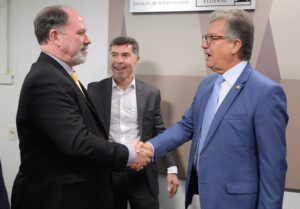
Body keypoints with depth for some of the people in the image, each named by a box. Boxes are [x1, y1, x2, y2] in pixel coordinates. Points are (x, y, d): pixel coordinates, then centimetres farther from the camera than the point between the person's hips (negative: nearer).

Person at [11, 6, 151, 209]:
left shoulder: (59, 76, 10)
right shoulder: (46, 80, -22)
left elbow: (86, 134, 12)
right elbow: (78, 143, -29)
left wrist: (126, 154, 2)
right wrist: (128, 154, -16)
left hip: (75, 192, 10)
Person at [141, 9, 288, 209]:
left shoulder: (266, 92, -18)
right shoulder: (206, 84, 7)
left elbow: (273, 164, -17)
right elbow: (187, 125, 10)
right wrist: (151, 147, -5)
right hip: (205, 193, 7)